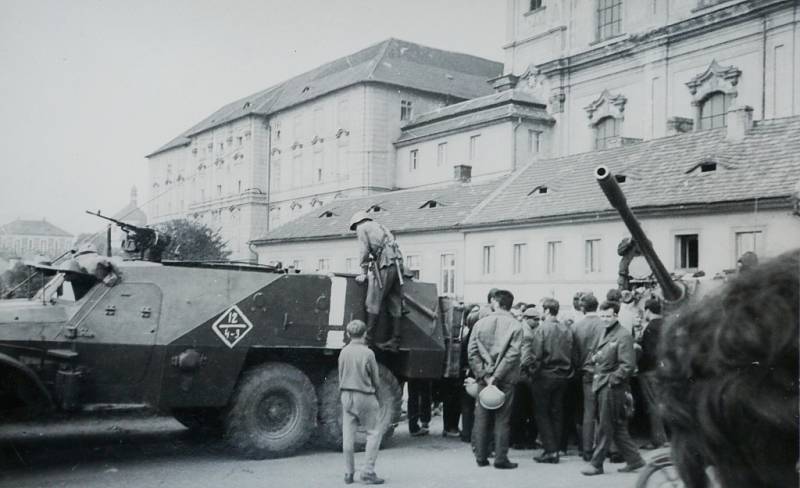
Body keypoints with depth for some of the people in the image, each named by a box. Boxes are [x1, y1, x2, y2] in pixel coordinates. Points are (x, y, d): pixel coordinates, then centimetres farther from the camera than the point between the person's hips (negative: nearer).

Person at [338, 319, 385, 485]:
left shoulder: (343, 352, 1)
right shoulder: (367, 353, -13)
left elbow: (340, 376, 8)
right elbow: (375, 378, -4)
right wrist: (374, 389, 15)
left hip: (346, 395, 5)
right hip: (364, 396, -5)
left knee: (348, 434, 9)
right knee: (374, 432, 5)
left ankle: (348, 473, 15)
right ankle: (368, 472, 0)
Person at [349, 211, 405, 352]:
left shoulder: (363, 228, 10)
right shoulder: (380, 227, 32)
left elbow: (364, 251, 1)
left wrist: (363, 273, 4)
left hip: (385, 265, -8)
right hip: (397, 264, 8)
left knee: (373, 303, -6)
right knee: (395, 305, 5)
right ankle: (395, 341, 5)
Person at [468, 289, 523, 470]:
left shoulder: (480, 323, 1)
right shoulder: (515, 325, -5)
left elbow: (472, 353, -4)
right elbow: (512, 354, -14)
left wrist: (483, 375, -5)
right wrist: (497, 376, -13)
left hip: (484, 378, 2)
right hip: (506, 379, -2)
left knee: (481, 417, 9)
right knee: (502, 419, 4)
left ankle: (481, 457, 14)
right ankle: (500, 459, 6)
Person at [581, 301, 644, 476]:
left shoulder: (623, 336, -11)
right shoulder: (604, 333, 15)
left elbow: (628, 365, -16)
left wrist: (612, 379, -16)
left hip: (612, 387, -8)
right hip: (601, 385, 8)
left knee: (605, 427, 0)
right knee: (617, 427, 12)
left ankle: (597, 463, 8)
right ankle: (634, 459, 21)